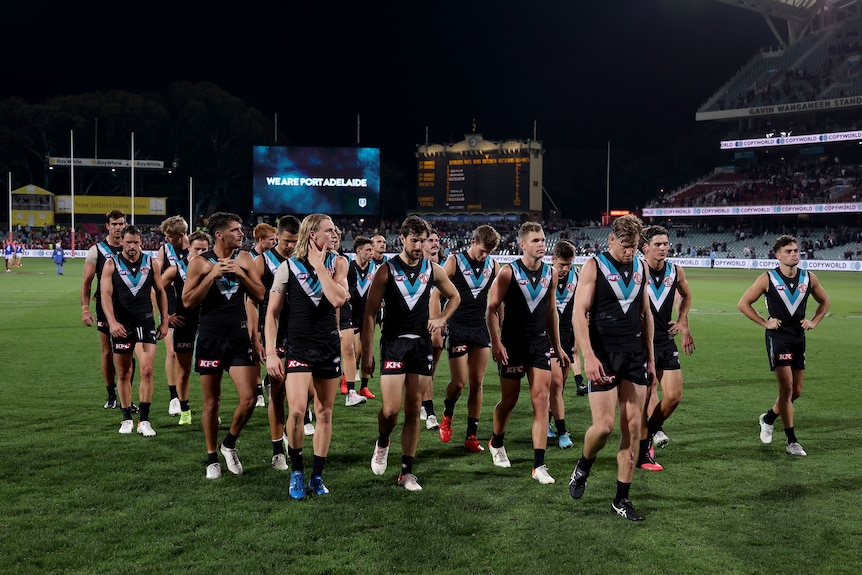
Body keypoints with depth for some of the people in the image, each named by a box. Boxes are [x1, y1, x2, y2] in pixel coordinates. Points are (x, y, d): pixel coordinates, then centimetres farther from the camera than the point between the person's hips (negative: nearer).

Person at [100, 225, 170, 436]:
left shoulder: (151, 263, 3)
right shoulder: (111, 264, -2)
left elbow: (160, 292, 10)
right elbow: (106, 295, -9)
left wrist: (164, 321, 7)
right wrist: (112, 322, -22)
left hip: (146, 322, 0)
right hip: (121, 324, 0)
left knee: (147, 370, -10)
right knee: (123, 374, 9)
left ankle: (144, 420, -5)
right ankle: (127, 419, 21)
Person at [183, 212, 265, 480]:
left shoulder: (244, 259, 5)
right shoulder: (200, 262, -4)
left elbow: (259, 295, 2)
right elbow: (188, 301, -9)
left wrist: (240, 274, -11)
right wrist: (212, 275, -17)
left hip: (239, 337, 2)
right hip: (210, 338, -2)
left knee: (249, 399, -6)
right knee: (211, 402, 6)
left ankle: (229, 444, 20)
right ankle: (212, 458, 22)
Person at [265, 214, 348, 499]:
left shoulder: (337, 263, 2)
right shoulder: (288, 267, -3)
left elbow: (338, 299, -17)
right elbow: (272, 313, 0)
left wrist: (319, 265, -12)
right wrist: (270, 353, -7)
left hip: (329, 346, 3)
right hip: (299, 346, -2)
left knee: (324, 413, 8)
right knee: (296, 411, -15)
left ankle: (317, 476, 21)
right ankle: (296, 471, 8)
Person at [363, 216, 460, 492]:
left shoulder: (433, 270, 6)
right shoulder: (387, 270, -4)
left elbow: (455, 297, 23)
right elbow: (370, 313, -4)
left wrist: (442, 319, 5)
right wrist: (366, 353, -8)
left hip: (422, 344, 3)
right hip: (394, 344, -3)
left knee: (414, 410, 5)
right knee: (391, 409, -11)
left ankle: (407, 472, 14)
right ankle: (382, 443, 23)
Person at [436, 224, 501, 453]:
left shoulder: (493, 265, 5)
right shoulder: (454, 262, -6)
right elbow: (435, 295, -5)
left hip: (481, 329, 4)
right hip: (457, 329, -4)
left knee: (477, 384, 4)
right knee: (459, 382, -7)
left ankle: (471, 435, 12)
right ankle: (447, 414, 25)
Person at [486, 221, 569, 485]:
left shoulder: (550, 274, 6)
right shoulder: (508, 272, -8)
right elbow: (492, 309, -8)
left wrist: (558, 346, 15)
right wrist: (495, 342, -18)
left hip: (540, 344, 3)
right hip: (512, 344, -3)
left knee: (541, 400, -5)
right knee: (509, 400, 9)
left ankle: (539, 465, -3)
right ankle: (496, 443, 39)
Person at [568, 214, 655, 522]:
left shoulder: (640, 267, 11)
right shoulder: (594, 266, -5)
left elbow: (645, 314, 17)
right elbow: (579, 313, -11)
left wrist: (650, 358, 15)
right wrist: (589, 356, -20)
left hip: (635, 355, 5)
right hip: (604, 356, -5)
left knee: (633, 429, 3)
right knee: (603, 426, -10)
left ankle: (622, 499, 14)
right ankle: (583, 468, 23)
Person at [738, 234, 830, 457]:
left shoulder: (809, 278, 4)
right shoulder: (768, 279, -8)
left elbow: (824, 301, 21)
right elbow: (743, 303, -3)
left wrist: (813, 322, 7)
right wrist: (764, 323, -7)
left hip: (799, 338, 5)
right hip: (778, 338, -5)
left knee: (796, 392, 11)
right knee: (786, 388, -11)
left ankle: (768, 419, 37)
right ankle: (791, 441, -3)